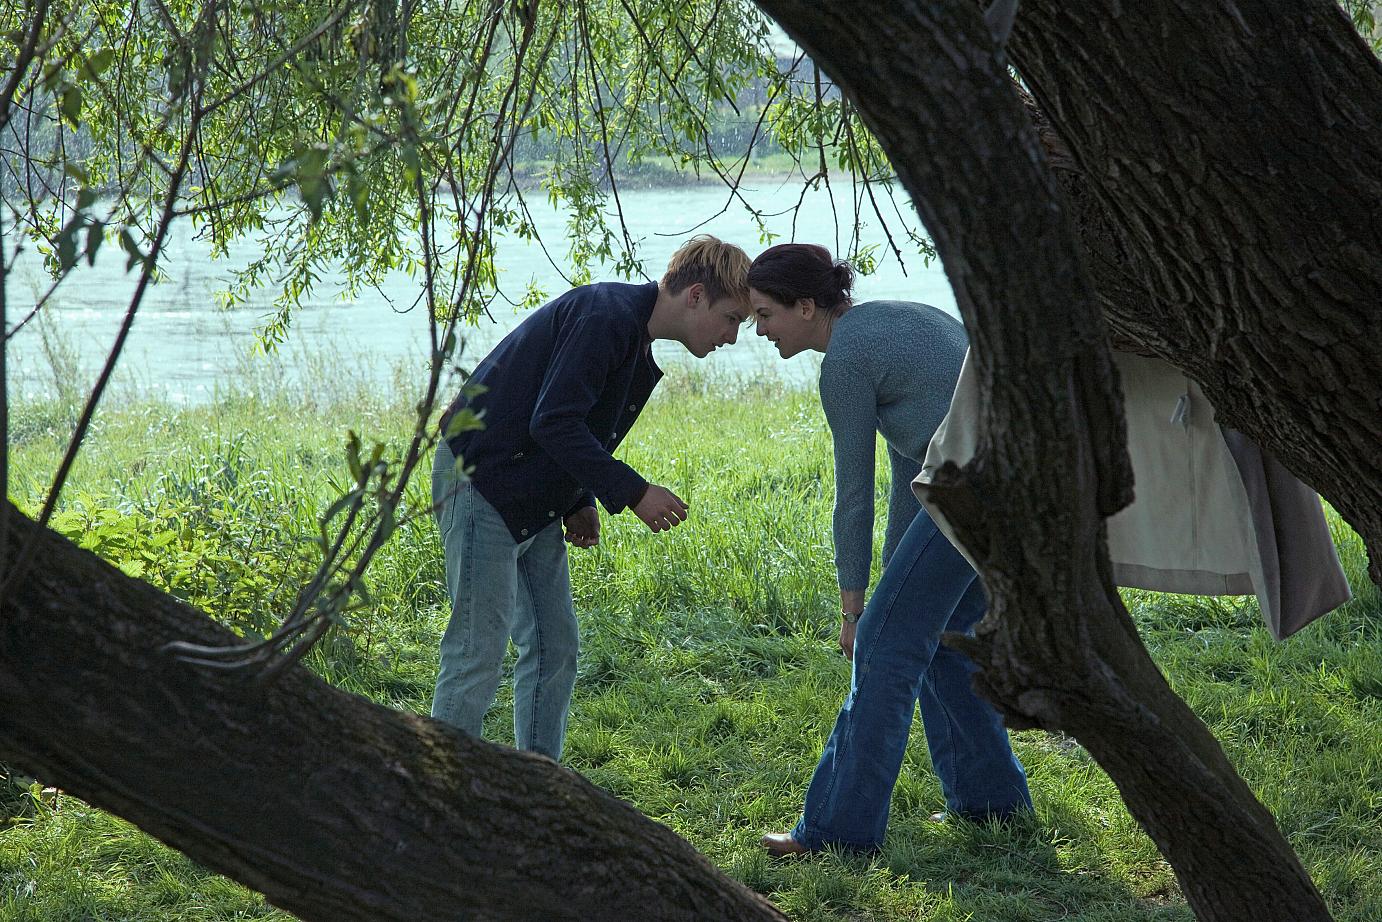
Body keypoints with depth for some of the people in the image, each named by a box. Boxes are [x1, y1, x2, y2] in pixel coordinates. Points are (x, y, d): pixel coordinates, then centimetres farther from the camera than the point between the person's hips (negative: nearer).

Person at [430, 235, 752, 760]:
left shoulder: (636, 339, 12)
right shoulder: (605, 315, -19)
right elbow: (552, 422, -25)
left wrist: (579, 504, 7)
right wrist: (632, 493, -21)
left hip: (535, 501, 10)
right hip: (482, 482, -10)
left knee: (554, 648, 9)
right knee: (479, 650, -10)